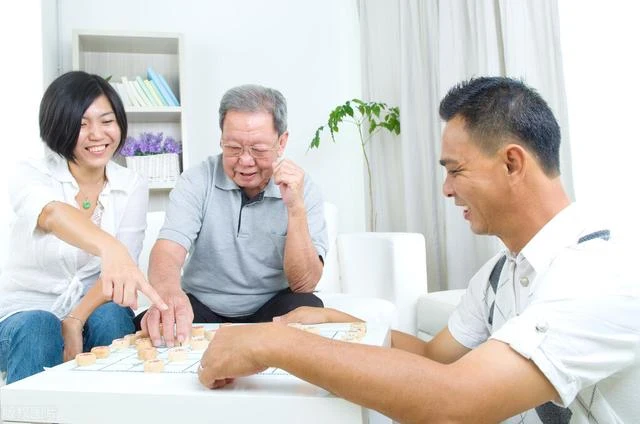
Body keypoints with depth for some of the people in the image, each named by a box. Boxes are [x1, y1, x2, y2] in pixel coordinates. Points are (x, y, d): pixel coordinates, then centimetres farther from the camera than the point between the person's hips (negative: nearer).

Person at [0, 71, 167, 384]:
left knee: (111, 318, -30)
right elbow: (54, 215, -37)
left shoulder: (132, 187, -4)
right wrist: (109, 248, -58)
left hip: (91, 312, 2)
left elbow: (121, 268, -10)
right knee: (37, 328, -33)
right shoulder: (30, 176, -11)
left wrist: (75, 321, -26)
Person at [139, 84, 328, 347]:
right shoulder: (197, 181, -7)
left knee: (307, 308, -30)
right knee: (146, 327, -28)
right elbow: (168, 249, -22)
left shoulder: (302, 189, -9)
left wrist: (295, 208, -27)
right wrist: (168, 292, -46)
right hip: (200, 308, 0)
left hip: (270, 310, 1)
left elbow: (304, 284, -15)